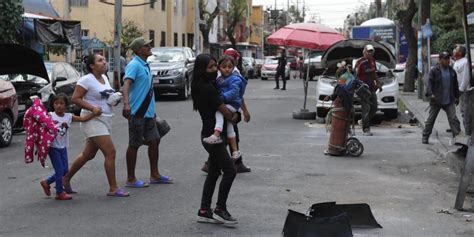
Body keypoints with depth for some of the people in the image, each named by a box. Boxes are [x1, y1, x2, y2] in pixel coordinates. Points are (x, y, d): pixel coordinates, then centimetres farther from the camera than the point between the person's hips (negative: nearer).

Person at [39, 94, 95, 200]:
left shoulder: (69, 116, 2)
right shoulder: (50, 116, -8)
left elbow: (83, 119, -3)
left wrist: (94, 113, -13)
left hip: (63, 147, 5)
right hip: (53, 147, -5)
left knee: (65, 170, 10)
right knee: (59, 170, -4)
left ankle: (46, 182, 30)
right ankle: (60, 192, 10)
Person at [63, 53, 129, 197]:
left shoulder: (104, 78, 13)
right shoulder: (87, 80, -12)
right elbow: (75, 99, -14)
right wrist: (92, 108, -24)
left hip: (104, 120, 9)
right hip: (93, 120, -9)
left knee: (88, 154, 16)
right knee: (110, 153, -12)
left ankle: (66, 179, 30)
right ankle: (113, 189, -5)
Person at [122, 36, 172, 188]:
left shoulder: (145, 65, 15)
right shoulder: (134, 65, -14)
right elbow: (126, 85, -29)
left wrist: (152, 110, 26)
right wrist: (126, 104, -44)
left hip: (148, 112, 9)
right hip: (137, 112, -9)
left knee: (154, 140, 12)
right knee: (134, 145, -1)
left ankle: (154, 175, 22)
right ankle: (131, 179, 7)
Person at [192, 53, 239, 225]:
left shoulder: (206, 86, 11)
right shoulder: (207, 88, -19)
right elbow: (224, 111, -17)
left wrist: (232, 114, 2)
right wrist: (234, 116, 2)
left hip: (211, 135, 10)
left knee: (214, 173, 13)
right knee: (229, 171, -8)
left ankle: (204, 211, 17)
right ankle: (220, 210, -1)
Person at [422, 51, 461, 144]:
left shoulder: (452, 71, 7)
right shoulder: (434, 70, -6)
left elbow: (455, 84, 16)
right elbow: (429, 83, -9)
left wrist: (457, 97, 16)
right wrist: (430, 94, -23)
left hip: (449, 100, 3)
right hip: (436, 100, -3)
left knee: (453, 118, -6)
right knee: (431, 119, 7)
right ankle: (425, 137, 18)